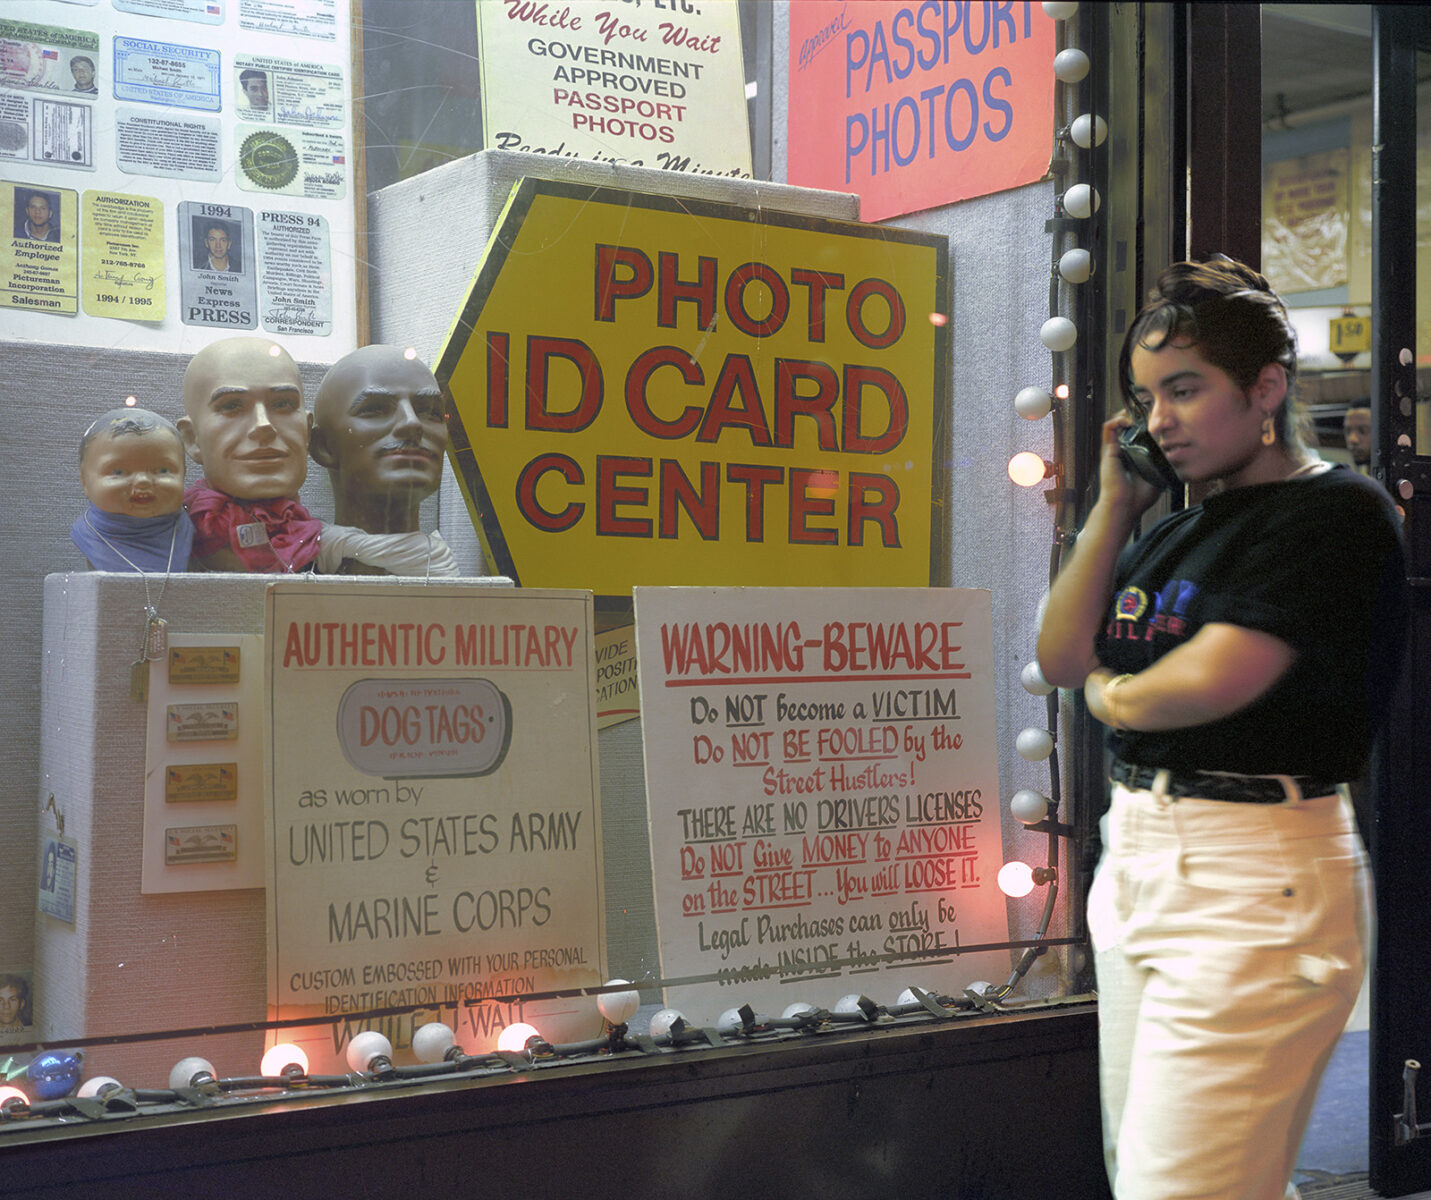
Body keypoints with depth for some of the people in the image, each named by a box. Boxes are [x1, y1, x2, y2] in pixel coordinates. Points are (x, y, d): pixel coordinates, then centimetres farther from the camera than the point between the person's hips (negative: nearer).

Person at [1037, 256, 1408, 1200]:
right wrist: (1116, 504, 6)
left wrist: (1110, 693, 1)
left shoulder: (1335, 513, -9)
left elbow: (1209, 681, -20)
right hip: (1136, 858, 9)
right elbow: (1061, 659, 10)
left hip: (1253, 881, -8)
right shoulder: (1180, 527, 16)